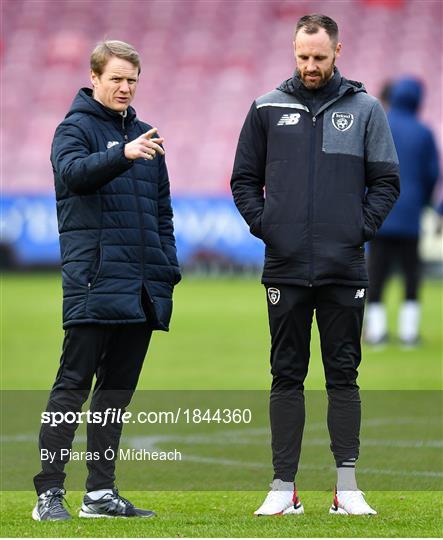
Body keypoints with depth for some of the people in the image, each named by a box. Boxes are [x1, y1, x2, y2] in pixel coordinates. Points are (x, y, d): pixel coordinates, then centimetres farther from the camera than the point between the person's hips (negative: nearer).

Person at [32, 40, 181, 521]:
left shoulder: (142, 134, 19)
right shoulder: (76, 128, 0)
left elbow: (162, 211, 24)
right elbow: (72, 172, -22)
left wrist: (168, 271, 15)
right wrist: (121, 155, -38)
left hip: (142, 287, 7)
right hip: (94, 280, -7)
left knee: (118, 387, 9)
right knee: (73, 384, -9)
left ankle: (101, 491, 13)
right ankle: (49, 492, -10)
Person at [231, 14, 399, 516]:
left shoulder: (365, 109, 4)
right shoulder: (267, 109, 6)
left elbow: (386, 180, 6)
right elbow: (244, 178, 11)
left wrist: (362, 227, -6)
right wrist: (263, 225, -2)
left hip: (345, 268, -1)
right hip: (285, 268, 1)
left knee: (343, 375, 3)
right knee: (286, 376, 4)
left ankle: (346, 486, 7)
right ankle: (284, 486, 7)